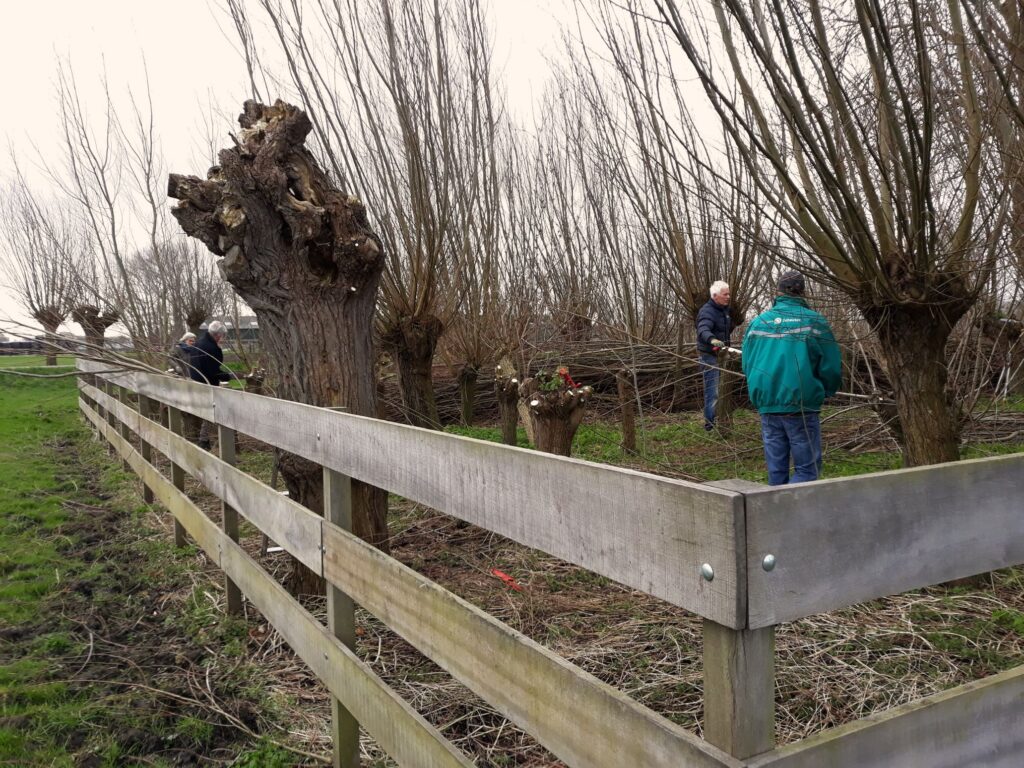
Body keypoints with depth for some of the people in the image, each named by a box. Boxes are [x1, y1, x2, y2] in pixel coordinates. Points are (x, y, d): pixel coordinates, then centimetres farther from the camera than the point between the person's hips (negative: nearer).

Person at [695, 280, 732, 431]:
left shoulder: (724, 310, 9)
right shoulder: (707, 311, -20)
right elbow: (703, 330, -40)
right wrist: (712, 340, -57)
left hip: (720, 354, 9)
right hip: (709, 355, -9)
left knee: (717, 389, 18)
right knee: (712, 390, -9)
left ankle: (715, 420, 30)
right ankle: (710, 423, -5)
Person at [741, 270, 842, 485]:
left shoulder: (757, 322, 8)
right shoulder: (814, 322, -3)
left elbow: (747, 365, 10)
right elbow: (831, 368, -5)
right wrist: (825, 392, 15)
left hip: (766, 405, 4)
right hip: (801, 408, -4)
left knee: (776, 469, 12)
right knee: (807, 469, 2)